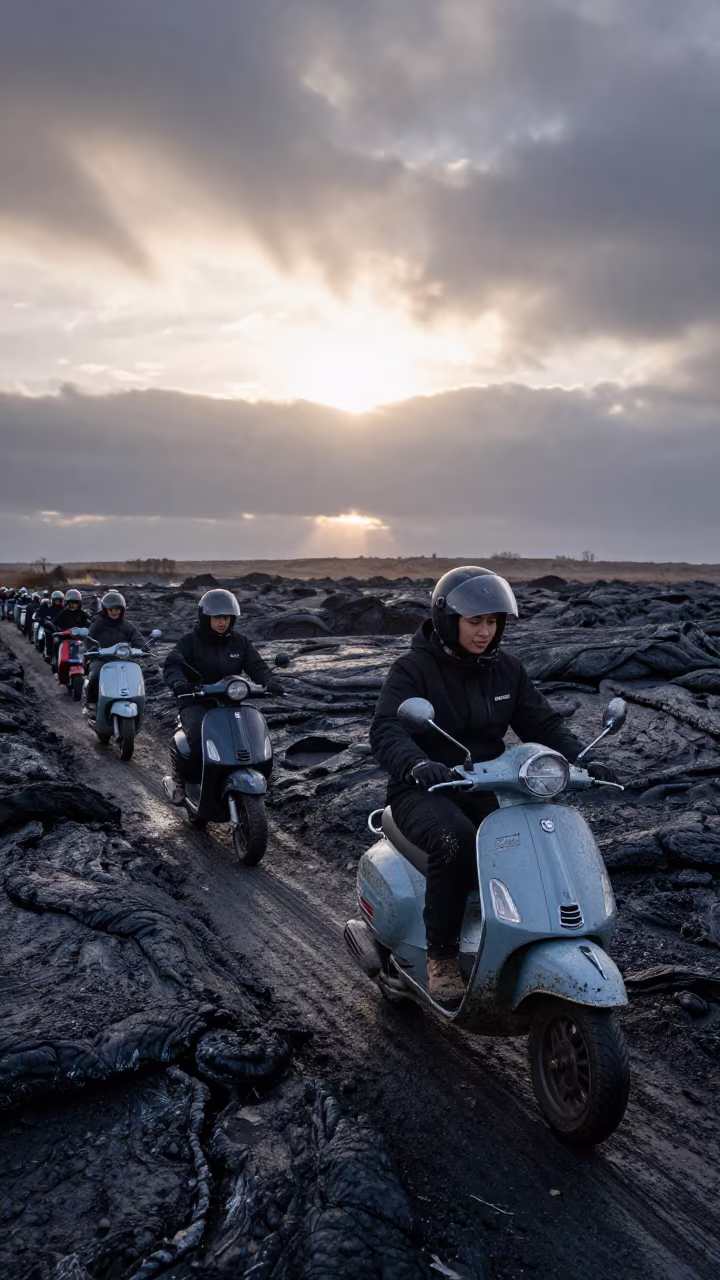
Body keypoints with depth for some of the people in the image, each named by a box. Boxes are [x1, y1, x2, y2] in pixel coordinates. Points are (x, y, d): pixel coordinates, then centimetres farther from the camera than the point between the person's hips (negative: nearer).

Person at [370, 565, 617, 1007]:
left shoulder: (507, 668, 7)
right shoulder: (412, 669, -10)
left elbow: (543, 722, 4)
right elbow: (386, 730, -24)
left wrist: (582, 760, -15)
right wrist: (422, 767, -45)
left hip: (486, 787, 5)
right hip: (425, 790, -4)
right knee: (455, 841, -36)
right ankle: (442, 955, -17)